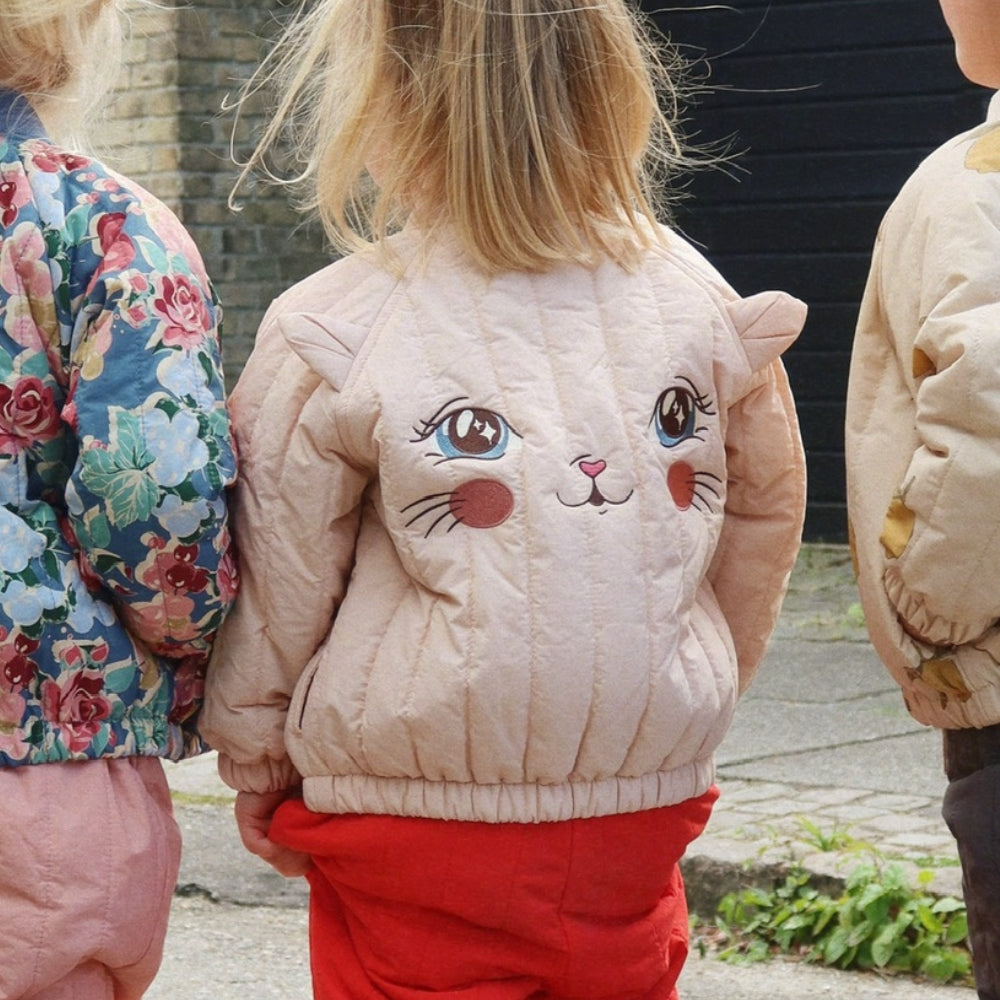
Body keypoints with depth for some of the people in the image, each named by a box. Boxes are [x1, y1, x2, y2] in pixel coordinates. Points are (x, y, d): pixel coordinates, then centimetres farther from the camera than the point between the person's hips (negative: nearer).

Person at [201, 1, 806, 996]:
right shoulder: (693, 299, 0)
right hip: (639, 827, 4)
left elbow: (275, 593, -3)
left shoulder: (332, 336, -12)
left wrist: (256, 765, 13)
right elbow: (767, 512, 14)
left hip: (416, 853, -3)